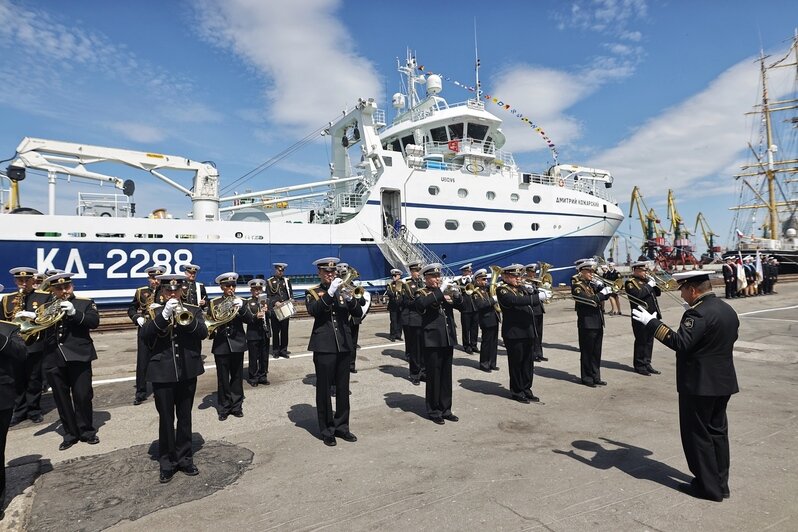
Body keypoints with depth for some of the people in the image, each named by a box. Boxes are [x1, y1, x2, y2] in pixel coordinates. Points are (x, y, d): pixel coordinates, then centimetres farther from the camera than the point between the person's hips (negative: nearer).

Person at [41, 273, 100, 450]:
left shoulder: (85, 303, 4)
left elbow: (94, 322, -11)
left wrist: (74, 313, -23)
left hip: (78, 356, -3)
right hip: (53, 359, 3)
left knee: (83, 396, 1)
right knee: (61, 399, 9)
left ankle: (87, 431, 17)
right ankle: (70, 434, 21)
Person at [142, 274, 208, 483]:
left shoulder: (193, 310, 3)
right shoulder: (155, 311, 3)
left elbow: (203, 332, -11)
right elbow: (145, 334, -13)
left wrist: (186, 318, -26)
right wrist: (164, 315, -25)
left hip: (188, 371, 1)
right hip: (162, 372, -1)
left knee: (185, 417, 12)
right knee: (166, 419, 7)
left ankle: (184, 458, 25)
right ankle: (167, 462, 20)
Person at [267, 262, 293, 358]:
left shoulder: (287, 280, 13)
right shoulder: (269, 281, 5)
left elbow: (291, 294, 12)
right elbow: (268, 296, 0)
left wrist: (289, 302, -6)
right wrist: (275, 302, -15)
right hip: (274, 310, -2)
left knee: (285, 330, 4)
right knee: (275, 331, 1)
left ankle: (283, 350, 11)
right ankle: (275, 350, 10)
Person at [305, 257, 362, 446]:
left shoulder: (342, 290, 11)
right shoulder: (312, 293, 1)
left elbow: (358, 313, 0)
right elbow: (313, 310, -20)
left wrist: (349, 298, -18)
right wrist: (330, 292, -28)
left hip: (344, 345, 4)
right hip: (323, 347, -3)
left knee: (343, 388, 10)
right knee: (324, 389, 4)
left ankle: (342, 426, 24)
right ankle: (327, 430, 16)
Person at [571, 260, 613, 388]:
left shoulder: (592, 284, 14)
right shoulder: (577, 286, -10)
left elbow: (604, 295, 9)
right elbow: (591, 300, -22)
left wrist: (601, 286, -5)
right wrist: (603, 293, -15)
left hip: (598, 323, 8)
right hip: (587, 324, -7)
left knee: (596, 353, 13)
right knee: (587, 352, 2)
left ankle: (596, 377, 22)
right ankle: (587, 378, 12)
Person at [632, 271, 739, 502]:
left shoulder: (699, 312, -22)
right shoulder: (728, 309, 8)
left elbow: (680, 343, -30)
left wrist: (651, 322, -28)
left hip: (699, 384, -9)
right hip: (724, 381, 9)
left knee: (698, 434, 4)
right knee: (718, 431, 17)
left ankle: (708, 486, 13)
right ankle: (720, 483, 27)